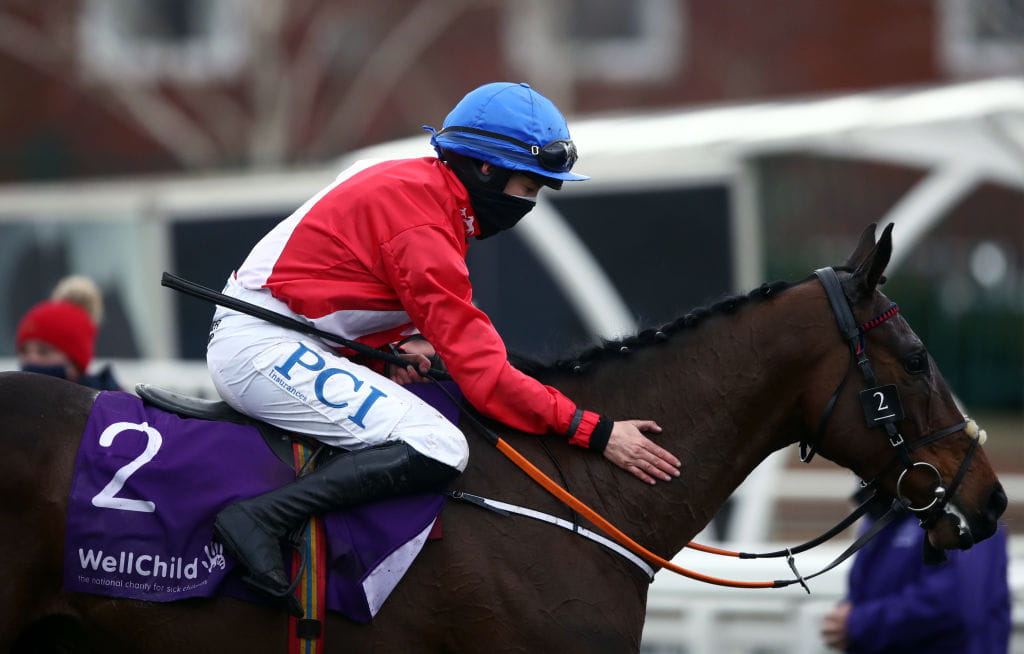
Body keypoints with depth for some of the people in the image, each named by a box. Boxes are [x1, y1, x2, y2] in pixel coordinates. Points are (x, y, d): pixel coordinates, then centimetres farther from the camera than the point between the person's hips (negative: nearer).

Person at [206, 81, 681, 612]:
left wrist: (402, 343, 0)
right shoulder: (425, 226, -18)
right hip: (261, 347, -11)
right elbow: (482, 371, -20)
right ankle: (257, 518, -26)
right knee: (439, 449, -23)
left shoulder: (416, 181, 12)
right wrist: (595, 432, -19)